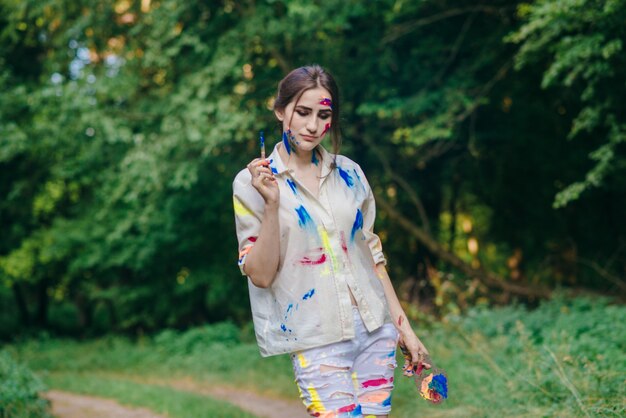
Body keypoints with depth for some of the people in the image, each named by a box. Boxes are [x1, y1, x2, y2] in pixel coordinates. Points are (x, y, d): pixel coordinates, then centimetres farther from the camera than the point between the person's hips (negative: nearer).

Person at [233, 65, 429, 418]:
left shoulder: (349, 172, 6)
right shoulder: (252, 183, -5)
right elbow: (261, 275, -10)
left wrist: (403, 325, 13)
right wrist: (271, 205, -21)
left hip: (376, 328, 4)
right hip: (319, 341, -4)